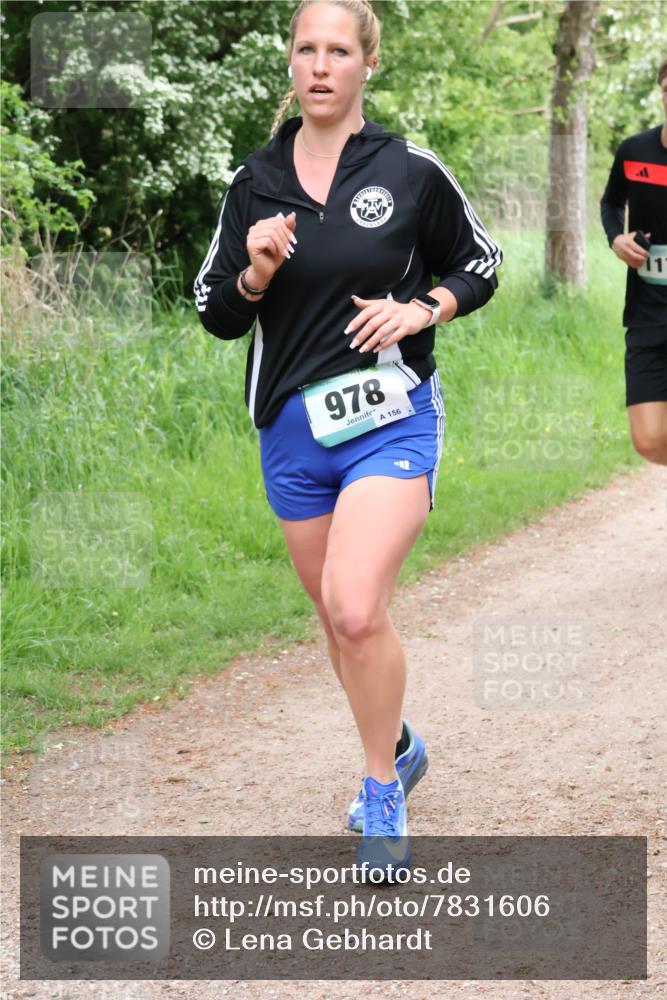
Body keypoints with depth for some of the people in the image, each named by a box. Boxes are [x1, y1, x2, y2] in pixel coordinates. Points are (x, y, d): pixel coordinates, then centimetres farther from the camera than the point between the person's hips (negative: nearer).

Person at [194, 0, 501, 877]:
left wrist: (421, 310, -9)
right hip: (292, 431, 4)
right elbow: (218, 315, 7)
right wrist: (257, 271, -13)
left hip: (391, 419, -4)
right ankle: (399, 749, 40)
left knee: (357, 608, -21)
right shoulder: (255, 184, 4)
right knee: (337, 617, 15)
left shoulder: (410, 171, -4)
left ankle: (382, 794, -2)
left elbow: (479, 267, 9)